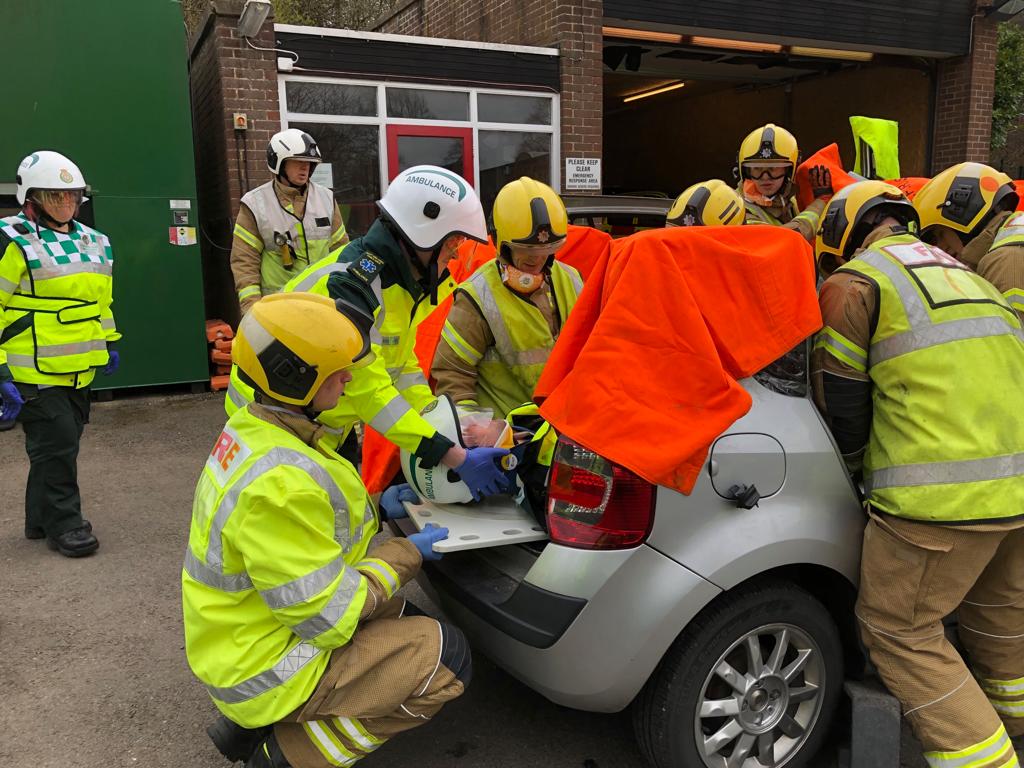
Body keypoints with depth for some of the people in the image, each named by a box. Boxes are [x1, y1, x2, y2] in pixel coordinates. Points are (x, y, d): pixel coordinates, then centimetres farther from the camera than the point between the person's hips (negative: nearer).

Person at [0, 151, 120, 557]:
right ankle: (63, 523, 10)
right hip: (33, 372, -7)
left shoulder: (94, 242, 14)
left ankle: (40, 519, 28)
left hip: (77, 369, 7)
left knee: (64, 443, 13)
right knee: (56, 444, -5)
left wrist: (110, 342, 24)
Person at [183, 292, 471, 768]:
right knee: (446, 658, -12)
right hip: (263, 669, -9)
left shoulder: (250, 429, -2)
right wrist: (409, 554, -14)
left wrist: (377, 507, 5)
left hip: (239, 635, 9)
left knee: (399, 614, 23)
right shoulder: (278, 482, -32)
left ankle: (249, 724, 18)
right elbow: (328, 617, -26)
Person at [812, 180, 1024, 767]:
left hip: (942, 494, -8)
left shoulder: (854, 281, -1)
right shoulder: (962, 274, 23)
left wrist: (855, 466, 20)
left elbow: (839, 401, 1)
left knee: (898, 630, 5)